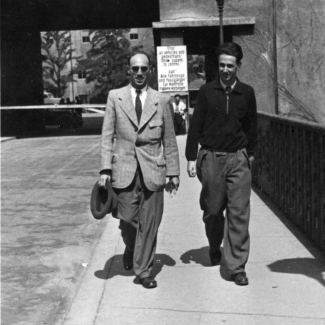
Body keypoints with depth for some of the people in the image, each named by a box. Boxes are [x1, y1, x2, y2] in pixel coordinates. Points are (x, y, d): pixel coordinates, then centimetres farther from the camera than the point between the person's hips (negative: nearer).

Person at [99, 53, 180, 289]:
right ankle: (131, 250, 37)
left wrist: (173, 172, 6)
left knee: (149, 222, 2)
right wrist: (105, 168, -4)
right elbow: (107, 135, 4)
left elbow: (169, 139, 8)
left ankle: (144, 270, 16)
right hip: (124, 168, 0)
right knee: (127, 219, 3)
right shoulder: (115, 97, 6)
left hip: (152, 170, 0)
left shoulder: (162, 101, 6)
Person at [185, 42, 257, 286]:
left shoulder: (247, 93, 3)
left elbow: (251, 126, 14)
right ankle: (215, 247, 39)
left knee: (239, 213, -5)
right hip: (211, 158, 0)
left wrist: (250, 154, 18)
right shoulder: (206, 92, 0)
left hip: (238, 159, 0)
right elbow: (195, 126, 1)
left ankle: (237, 266, 2)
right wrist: (191, 158, -2)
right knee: (213, 210, 11)